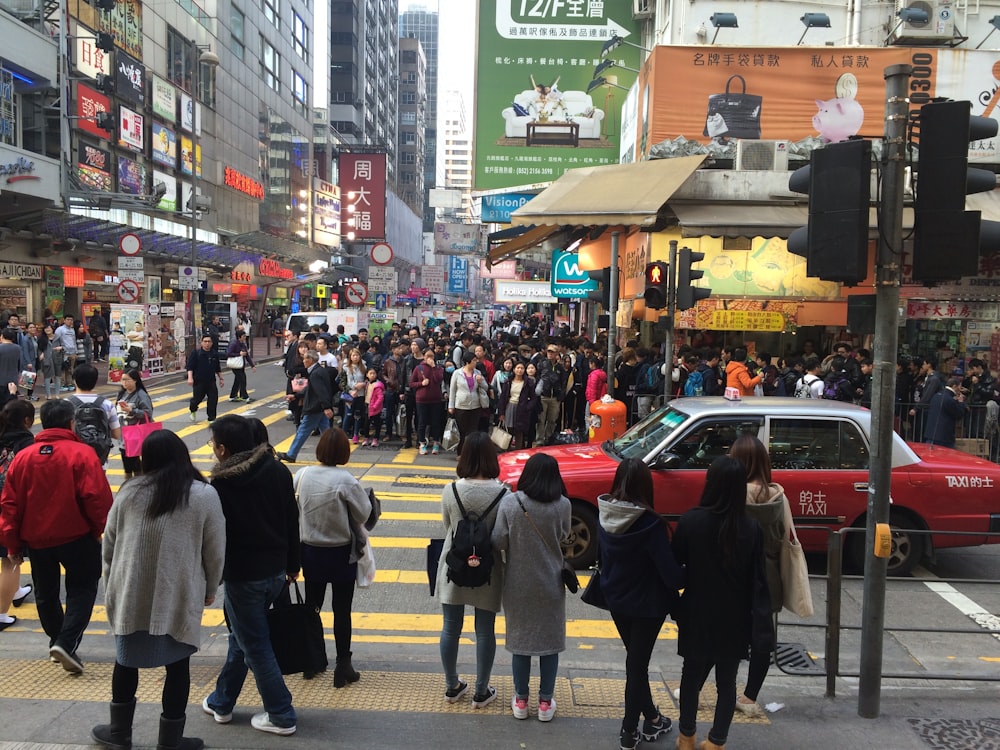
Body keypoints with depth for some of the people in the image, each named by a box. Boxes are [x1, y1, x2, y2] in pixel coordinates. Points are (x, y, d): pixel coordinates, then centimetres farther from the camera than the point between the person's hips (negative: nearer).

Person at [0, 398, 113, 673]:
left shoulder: (22, 457, -1)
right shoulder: (82, 454, -15)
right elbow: (97, 496, -19)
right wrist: (100, 529, -2)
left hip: (36, 538, 4)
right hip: (77, 537, -4)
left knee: (45, 593, 21)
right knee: (82, 589, 9)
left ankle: (56, 640, 34)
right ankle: (66, 643, -6)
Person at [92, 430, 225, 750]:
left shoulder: (129, 491, -1)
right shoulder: (205, 495, -8)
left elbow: (109, 544, 6)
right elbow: (215, 551, -3)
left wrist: (113, 584, 20)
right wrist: (210, 589, 12)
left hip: (131, 594, 3)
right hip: (180, 597, -2)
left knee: (127, 659, 19)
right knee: (177, 664, 10)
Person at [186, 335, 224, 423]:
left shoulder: (215, 354, 7)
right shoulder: (195, 352, -7)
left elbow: (217, 368, 18)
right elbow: (190, 366, -10)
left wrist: (221, 378, 17)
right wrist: (190, 377, -21)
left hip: (211, 381, 3)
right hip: (198, 381, -3)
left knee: (213, 399, -4)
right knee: (197, 398, 3)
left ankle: (211, 419, 6)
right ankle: (193, 410, 38)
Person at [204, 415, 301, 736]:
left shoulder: (221, 485, -18)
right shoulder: (278, 471, -2)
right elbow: (292, 522, 5)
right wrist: (292, 564, 15)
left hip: (242, 576, -6)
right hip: (275, 571, 7)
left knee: (255, 646, 7)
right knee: (242, 636, 22)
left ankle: (281, 716, 15)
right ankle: (221, 702, 37)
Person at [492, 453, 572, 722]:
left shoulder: (510, 502, -15)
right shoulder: (562, 505, -13)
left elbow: (498, 542, -13)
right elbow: (563, 536, 2)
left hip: (518, 583, 0)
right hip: (551, 583, 0)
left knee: (520, 638, 14)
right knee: (550, 640, 14)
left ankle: (521, 701, 24)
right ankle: (546, 702, 23)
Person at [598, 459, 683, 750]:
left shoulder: (605, 517, -9)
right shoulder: (650, 523, -27)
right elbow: (669, 570, -23)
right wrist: (683, 582, -3)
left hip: (615, 598, 5)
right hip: (647, 603, -5)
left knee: (636, 658, 22)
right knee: (638, 662, 9)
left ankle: (651, 718, 37)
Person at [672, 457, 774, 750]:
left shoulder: (690, 521, -16)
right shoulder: (751, 529, -14)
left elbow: (674, 565, -8)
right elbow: (758, 581, -10)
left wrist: (675, 605, 8)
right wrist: (760, 625, -3)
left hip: (698, 616, 0)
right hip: (734, 619, 0)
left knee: (692, 674, 19)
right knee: (726, 682, 16)